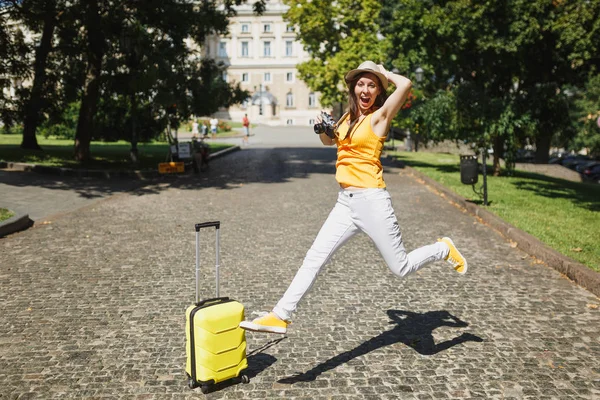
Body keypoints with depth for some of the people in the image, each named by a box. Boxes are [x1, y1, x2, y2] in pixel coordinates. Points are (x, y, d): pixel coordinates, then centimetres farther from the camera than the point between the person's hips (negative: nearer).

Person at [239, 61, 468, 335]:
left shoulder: (379, 117, -6)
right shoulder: (349, 117, 14)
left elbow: (405, 85, -24)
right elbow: (329, 141, 33)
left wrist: (385, 74, -3)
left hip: (371, 201, -6)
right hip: (345, 203, 6)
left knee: (401, 268, 5)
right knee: (314, 258, 1)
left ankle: (444, 250, 31)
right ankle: (280, 316, 5)